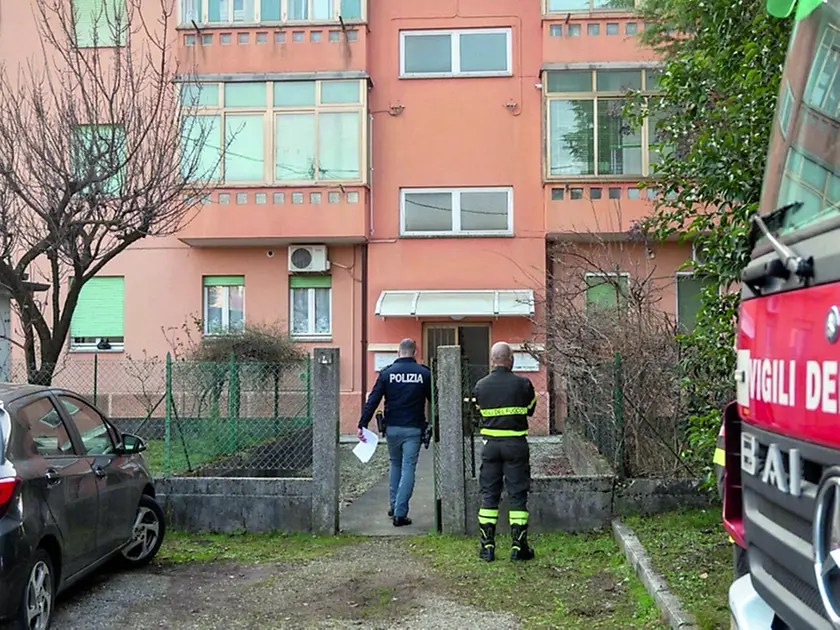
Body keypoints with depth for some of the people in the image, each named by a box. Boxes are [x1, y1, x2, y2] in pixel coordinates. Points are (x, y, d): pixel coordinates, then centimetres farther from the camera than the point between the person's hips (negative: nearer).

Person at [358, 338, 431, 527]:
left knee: (395, 465, 20)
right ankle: (400, 513, -4)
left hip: (392, 428, 2)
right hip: (413, 429, -2)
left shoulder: (387, 373, -2)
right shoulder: (424, 373, -2)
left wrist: (362, 424, -4)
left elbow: (372, 400, -5)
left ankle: (394, 506, 25)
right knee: (408, 469, 1)